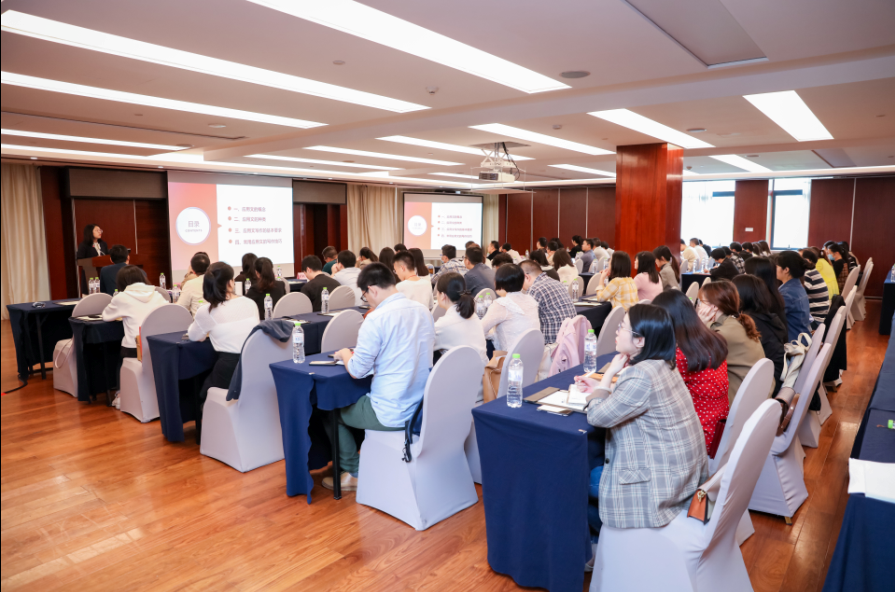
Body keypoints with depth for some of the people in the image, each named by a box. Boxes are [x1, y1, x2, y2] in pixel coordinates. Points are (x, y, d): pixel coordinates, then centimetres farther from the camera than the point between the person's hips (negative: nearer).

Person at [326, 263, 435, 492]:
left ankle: (354, 473, 27)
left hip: (392, 415, -7)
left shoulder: (376, 319, -20)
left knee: (329, 410, 18)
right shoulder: (424, 311, 2)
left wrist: (345, 354, 7)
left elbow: (357, 371, -14)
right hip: (422, 409, 8)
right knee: (361, 400, 33)